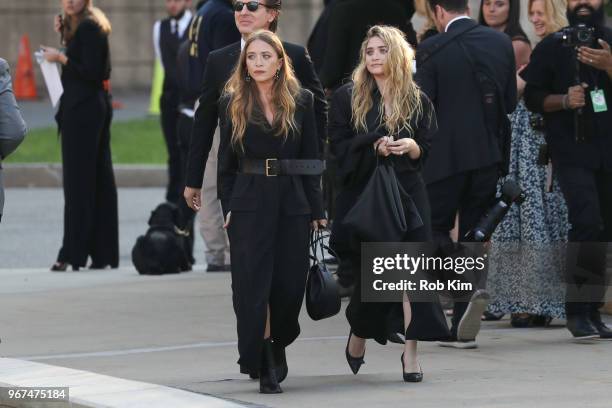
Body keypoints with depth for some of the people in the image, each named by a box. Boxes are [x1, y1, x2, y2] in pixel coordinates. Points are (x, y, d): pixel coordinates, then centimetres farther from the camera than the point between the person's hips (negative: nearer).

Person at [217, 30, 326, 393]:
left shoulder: (300, 101, 5)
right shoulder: (233, 103, 5)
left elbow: (312, 158, 5)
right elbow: (226, 162, 7)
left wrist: (317, 210, 1)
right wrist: (227, 209, -1)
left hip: (292, 203, 1)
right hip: (249, 204, -1)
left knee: (290, 282, 1)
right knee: (252, 283, -6)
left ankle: (277, 342, 26)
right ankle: (265, 366, -2)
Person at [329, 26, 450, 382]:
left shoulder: (418, 101, 7)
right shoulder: (347, 98, 4)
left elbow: (427, 151, 7)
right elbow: (340, 146, -2)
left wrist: (411, 147, -15)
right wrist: (374, 146, -17)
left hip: (407, 192, 0)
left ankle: (411, 353, -9)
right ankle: (358, 335, 29)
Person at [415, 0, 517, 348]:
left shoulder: (432, 49, -10)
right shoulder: (501, 43, 3)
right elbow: (510, 103, 8)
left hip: (446, 156, -4)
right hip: (488, 155, 4)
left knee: (433, 228, 10)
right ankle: (462, 330, 7)